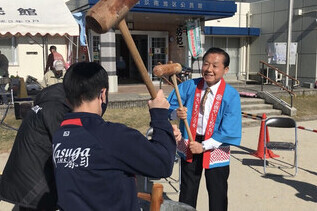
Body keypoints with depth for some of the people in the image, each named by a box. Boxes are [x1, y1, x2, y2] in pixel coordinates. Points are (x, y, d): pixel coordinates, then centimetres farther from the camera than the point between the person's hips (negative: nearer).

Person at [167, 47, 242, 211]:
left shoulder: (231, 95, -13)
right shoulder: (189, 87, -5)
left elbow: (228, 130, -16)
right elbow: (170, 108, -3)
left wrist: (204, 146, -18)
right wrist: (177, 113, -27)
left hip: (215, 149, -2)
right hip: (189, 146, 2)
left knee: (217, 195, 13)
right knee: (187, 192, 17)